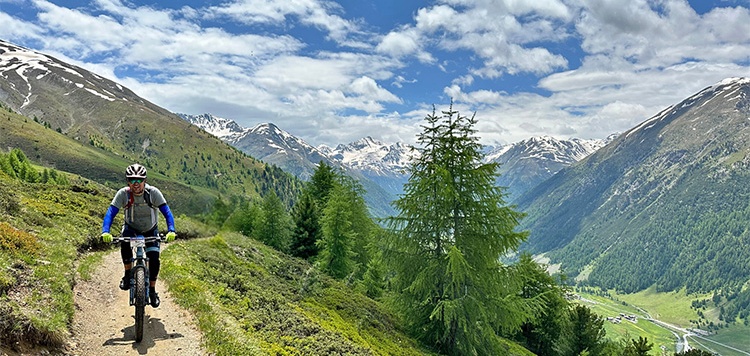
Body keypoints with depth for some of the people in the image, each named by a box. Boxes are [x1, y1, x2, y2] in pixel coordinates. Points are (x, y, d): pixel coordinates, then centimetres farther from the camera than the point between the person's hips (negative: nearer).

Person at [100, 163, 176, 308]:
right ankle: (128, 274, -9)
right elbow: (111, 212, -29)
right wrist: (105, 231, -46)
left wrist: (171, 230, -46)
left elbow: (166, 211, -31)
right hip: (131, 227, 0)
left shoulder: (153, 192, -26)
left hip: (150, 230, 0)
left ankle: (152, 290, 6)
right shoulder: (123, 193, -24)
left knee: (154, 259, -16)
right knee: (125, 244, -33)